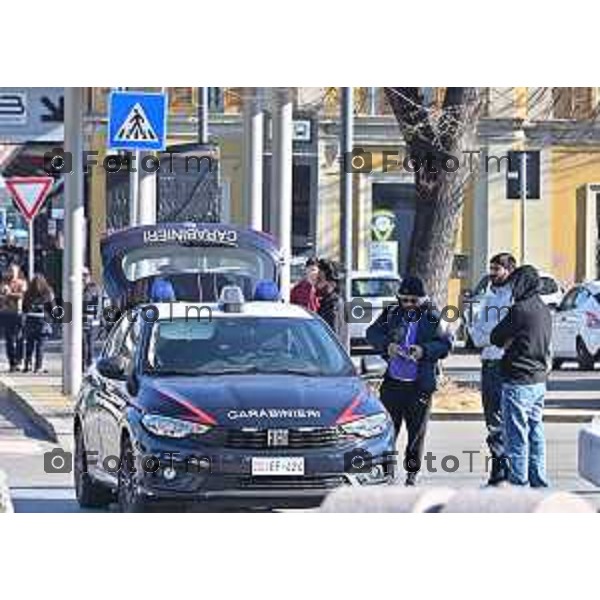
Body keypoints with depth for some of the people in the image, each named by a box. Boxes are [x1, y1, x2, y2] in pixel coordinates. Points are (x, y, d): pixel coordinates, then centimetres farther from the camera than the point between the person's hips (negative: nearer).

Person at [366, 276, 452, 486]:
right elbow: (372, 333, 3)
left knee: (417, 430, 5)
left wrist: (424, 350, -21)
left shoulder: (432, 318, -2)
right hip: (393, 382, 2)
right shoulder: (391, 313, 4)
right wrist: (386, 345, -17)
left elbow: (446, 344, -5)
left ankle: (412, 472, 16)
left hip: (420, 385, -2)